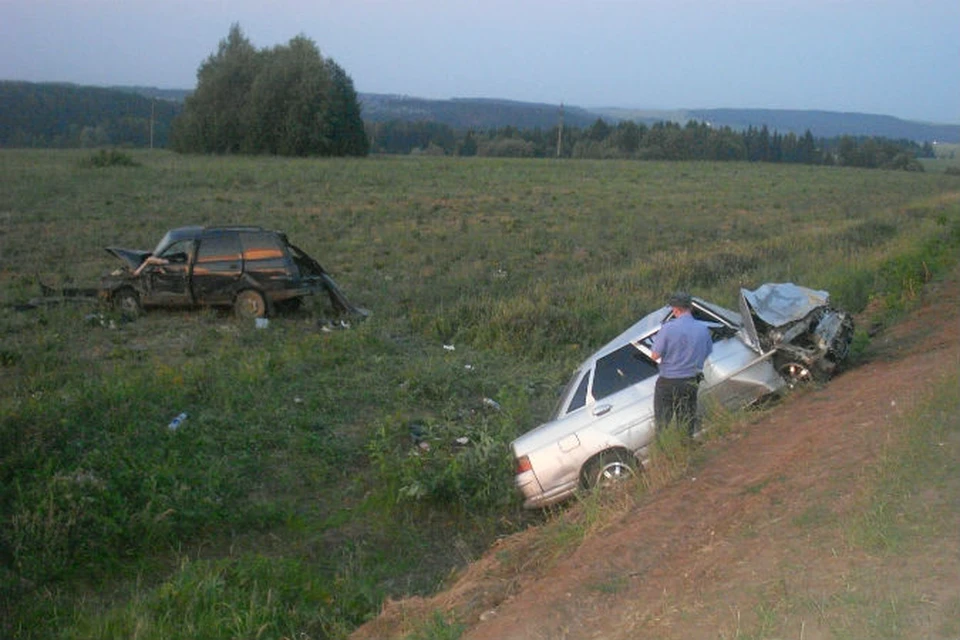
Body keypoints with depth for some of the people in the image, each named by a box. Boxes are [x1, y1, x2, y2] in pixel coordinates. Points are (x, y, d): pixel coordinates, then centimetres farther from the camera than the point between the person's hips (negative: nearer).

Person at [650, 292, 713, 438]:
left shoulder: (668, 328, -18)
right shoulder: (703, 329, -4)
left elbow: (655, 355, -15)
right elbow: (707, 352, 8)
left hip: (668, 383, -4)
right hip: (692, 381, 4)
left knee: (663, 420, 7)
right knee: (688, 420, 17)